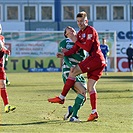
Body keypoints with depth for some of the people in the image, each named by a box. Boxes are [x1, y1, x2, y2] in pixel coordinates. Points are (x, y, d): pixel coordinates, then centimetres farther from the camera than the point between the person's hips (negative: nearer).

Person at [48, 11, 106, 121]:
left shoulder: (90, 30, -9)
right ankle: (94, 112, 0)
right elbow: (75, 49, 15)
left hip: (95, 58, -10)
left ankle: (61, 98, -7)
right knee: (91, 86, 5)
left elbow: (87, 48, -16)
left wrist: (76, 41, -10)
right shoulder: (80, 33, 19)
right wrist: (64, 54, 0)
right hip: (99, 62, 10)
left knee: (72, 72, -10)